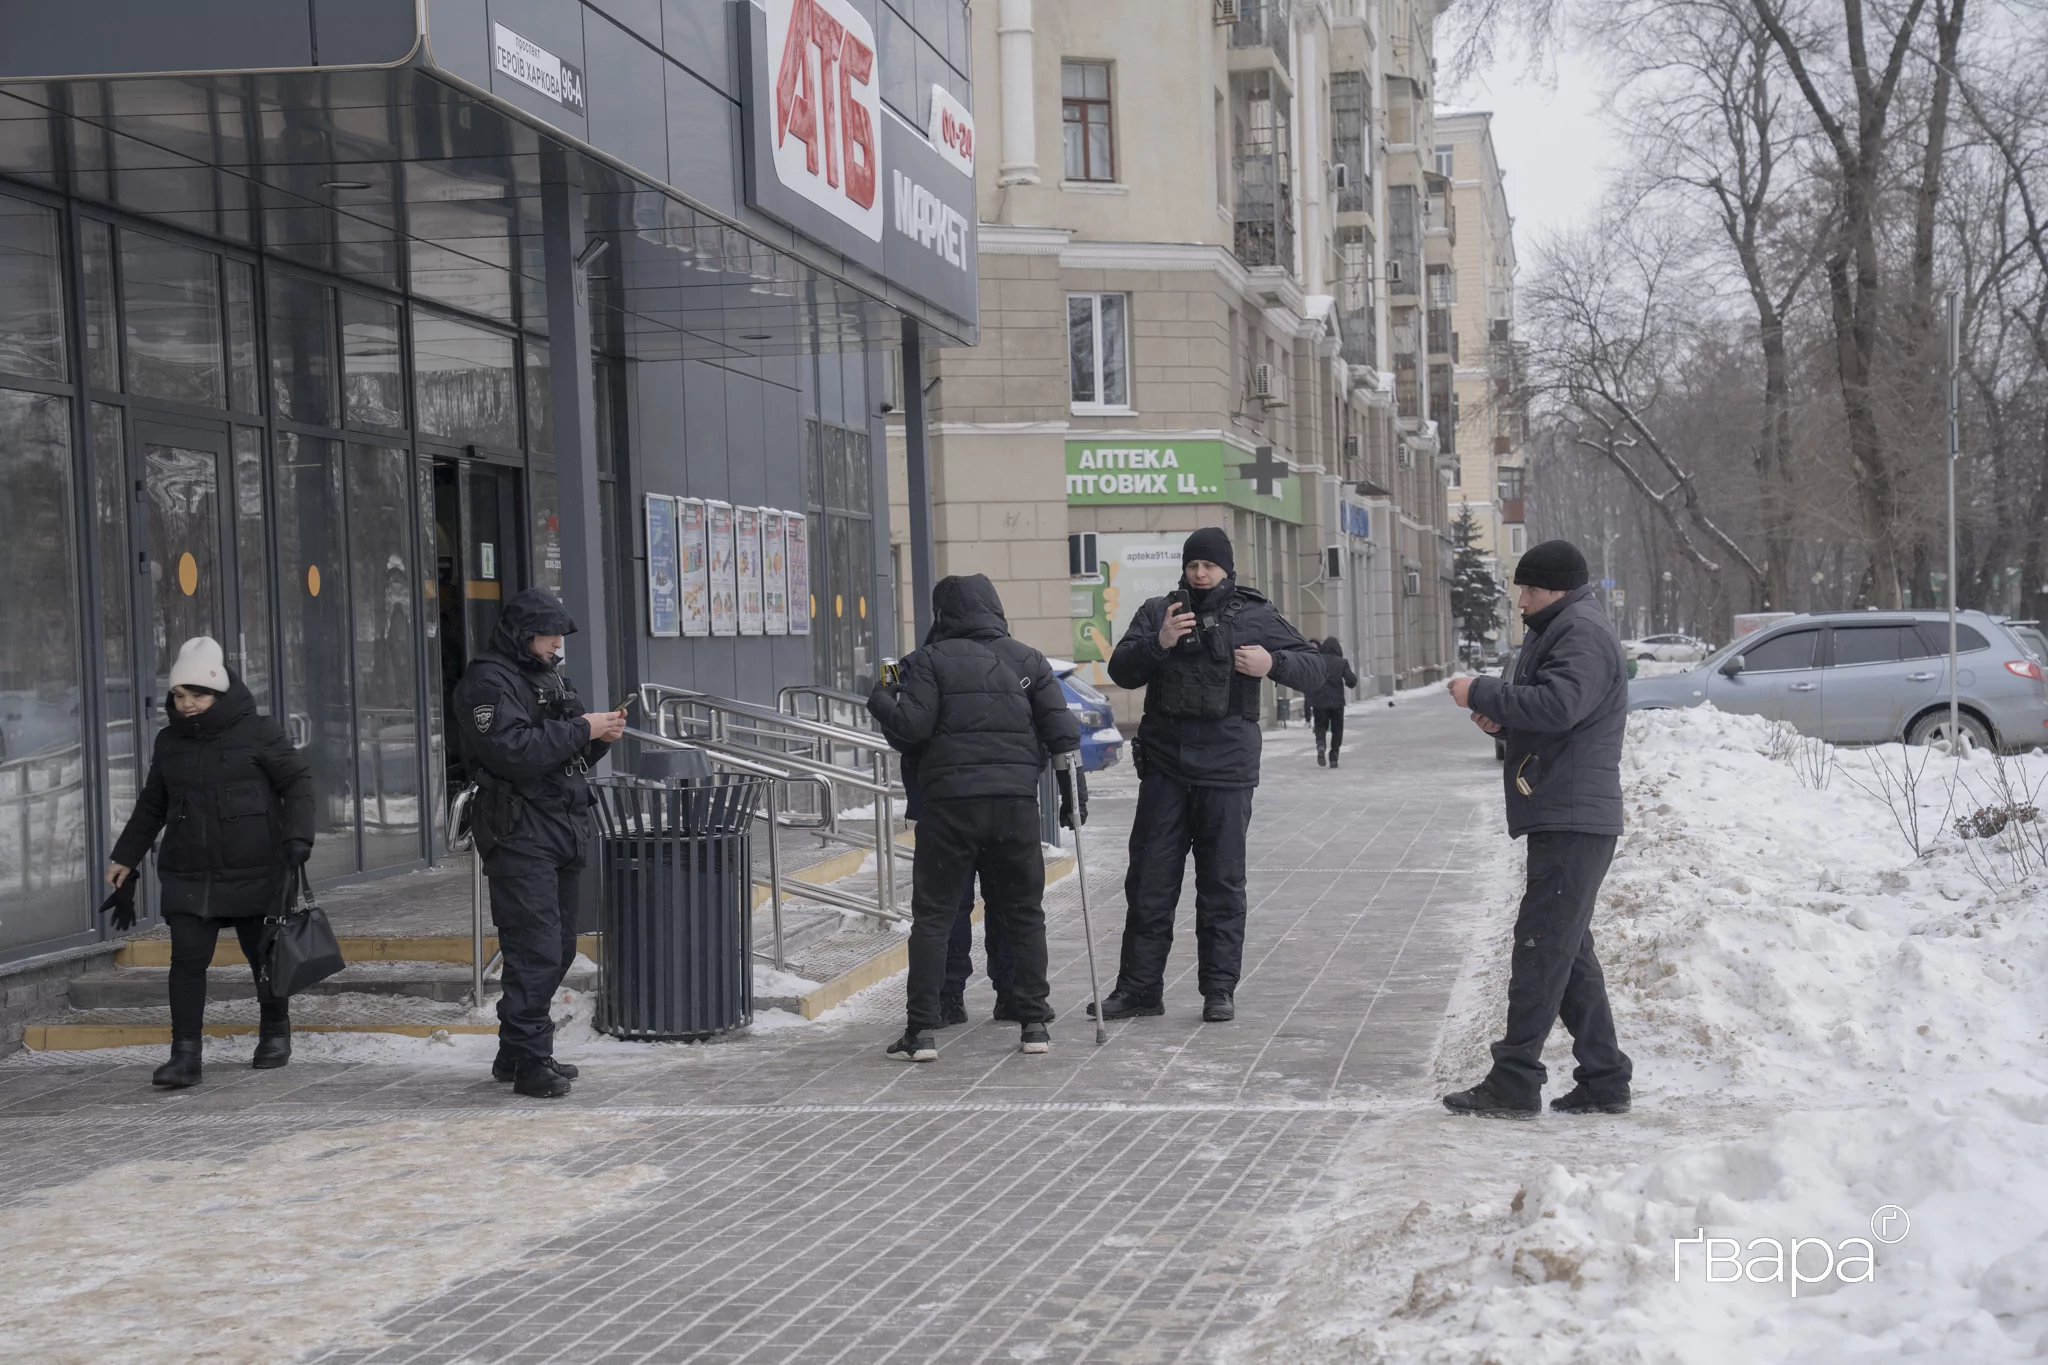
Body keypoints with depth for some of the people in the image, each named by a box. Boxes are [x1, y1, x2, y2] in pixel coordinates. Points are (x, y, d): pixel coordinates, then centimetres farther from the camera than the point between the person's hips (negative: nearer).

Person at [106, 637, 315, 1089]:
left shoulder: (257, 732, -6)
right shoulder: (169, 742, 8)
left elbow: (297, 783, -3)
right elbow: (150, 807, 19)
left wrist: (297, 836, -16)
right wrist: (125, 858, 19)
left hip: (254, 873, -3)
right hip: (188, 877, 3)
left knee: (266, 955, 11)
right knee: (187, 961, -9)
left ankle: (275, 1034, 34)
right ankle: (185, 1055, -8)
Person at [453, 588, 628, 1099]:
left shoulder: (550, 678, 21)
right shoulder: (487, 681, -9)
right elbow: (513, 751, -22)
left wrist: (600, 737, 2)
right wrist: (581, 730, -17)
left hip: (562, 832, 10)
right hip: (519, 834, -9)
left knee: (559, 950, 12)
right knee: (536, 951, -12)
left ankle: (516, 1054, 21)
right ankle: (530, 1061, -7)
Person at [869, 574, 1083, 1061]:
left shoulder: (930, 661, -1)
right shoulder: (1029, 661, 10)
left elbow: (911, 728, -8)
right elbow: (1062, 731, 5)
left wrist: (881, 700, 10)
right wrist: (1073, 790, 13)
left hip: (949, 805, -3)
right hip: (1017, 802, 3)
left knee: (933, 916, 2)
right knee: (1024, 913, 13)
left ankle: (922, 1029, -2)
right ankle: (1033, 1022, 11)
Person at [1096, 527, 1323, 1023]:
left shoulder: (1254, 617, 5)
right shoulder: (1157, 613, 9)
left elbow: (1314, 670, 4)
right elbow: (1121, 671, 0)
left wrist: (1272, 663, -15)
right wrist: (1157, 643, -17)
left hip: (1226, 772, -1)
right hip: (1164, 768, 2)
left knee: (1222, 885, 4)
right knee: (1149, 884, 4)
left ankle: (1219, 990, 11)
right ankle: (1139, 987, 11)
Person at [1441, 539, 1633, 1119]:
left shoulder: (1584, 634, -12)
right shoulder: (1558, 631, 22)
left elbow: (1557, 705, -26)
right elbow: (1539, 709, 26)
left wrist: (1481, 693, -16)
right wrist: (1499, 719, 5)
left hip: (1574, 821, -11)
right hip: (1563, 818, 11)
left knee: (1541, 948, -10)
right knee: (1570, 951, 14)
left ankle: (1514, 1082, -10)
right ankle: (1604, 1080, 18)